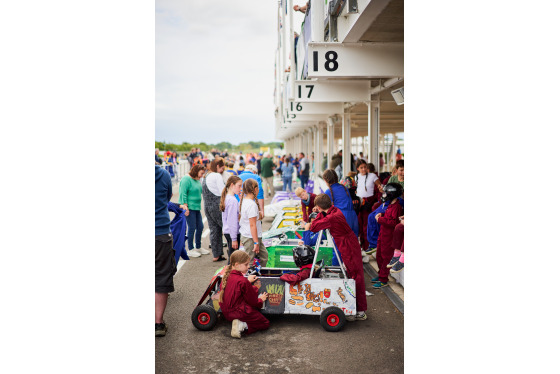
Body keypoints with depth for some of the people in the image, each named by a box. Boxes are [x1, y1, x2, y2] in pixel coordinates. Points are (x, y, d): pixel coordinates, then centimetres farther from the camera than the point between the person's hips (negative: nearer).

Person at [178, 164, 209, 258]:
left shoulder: (197, 180, 15)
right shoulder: (186, 179, -11)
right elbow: (183, 194, -16)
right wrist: (185, 206, -21)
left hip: (197, 208, 9)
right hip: (189, 208, -9)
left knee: (200, 227, 11)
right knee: (192, 228, -5)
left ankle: (198, 247, 25)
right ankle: (190, 250, 7)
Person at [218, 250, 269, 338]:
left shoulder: (227, 276, 3)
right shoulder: (243, 281, -20)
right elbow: (252, 301, -10)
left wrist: (248, 281, 26)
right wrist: (261, 300, 10)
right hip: (240, 312, -8)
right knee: (265, 323, 7)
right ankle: (242, 326, -12)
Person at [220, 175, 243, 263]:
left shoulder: (226, 198, 9)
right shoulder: (233, 200, -18)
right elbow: (232, 221, -20)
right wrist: (234, 239, -18)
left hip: (227, 232, 9)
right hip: (233, 233, -9)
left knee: (231, 256, 15)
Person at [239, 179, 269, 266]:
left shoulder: (242, 201, 5)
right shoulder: (252, 205, -22)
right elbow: (252, 225, -23)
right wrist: (256, 242, -19)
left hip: (244, 235, 9)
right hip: (251, 238, -9)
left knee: (264, 255, 17)